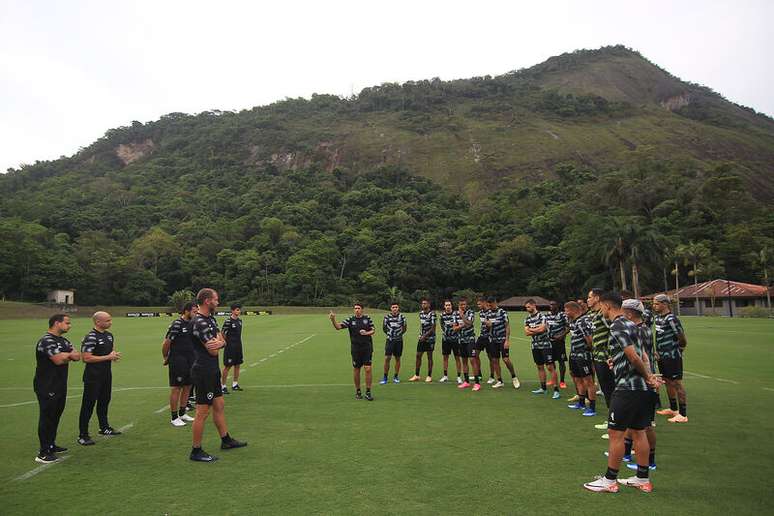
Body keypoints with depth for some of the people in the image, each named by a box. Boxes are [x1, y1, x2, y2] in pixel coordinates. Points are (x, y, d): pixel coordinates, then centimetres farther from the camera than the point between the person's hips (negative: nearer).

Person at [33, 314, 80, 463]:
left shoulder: (63, 341, 14)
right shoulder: (46, 341, -17)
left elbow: (77, 356, 7)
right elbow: (59, 360, -25)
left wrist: (63, 356, -11)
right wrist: (69, 355, -5)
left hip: (60, 386, 9)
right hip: (46, 388, -9)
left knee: (56, 416, 16)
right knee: (47, 417, -4)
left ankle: (51, 445, 28)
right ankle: (43, 453, 1)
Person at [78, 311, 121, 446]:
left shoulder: (109, 335, 10)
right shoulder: (90, 337, -18)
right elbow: (86, 358, -23)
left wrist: (115, 355, 2)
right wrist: (108, 357, -20)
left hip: (106, 375, 9)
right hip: (93, 377, -9)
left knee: (104, 401, 19)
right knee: (88, 405, -2)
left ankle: (104, 427, 33)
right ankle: (82, 436, 7)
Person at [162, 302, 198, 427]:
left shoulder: (192, 324, 7)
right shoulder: (177, 325, -16)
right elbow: (166, 343, -13)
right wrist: (166, 358, -1)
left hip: (190, 361, 7)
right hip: (178, 362, -7)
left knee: (187, 387, 13)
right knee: (176, 388, 1)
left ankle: (182, 413, 27)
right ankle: (174, 417, 11)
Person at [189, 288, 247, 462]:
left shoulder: (211, 319, 11)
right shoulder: (199, 322, -21)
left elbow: (222, 342, 9)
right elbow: (213, 351, -21)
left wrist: (219, 342, -15)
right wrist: (218, 341, 0)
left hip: (212, 370, 10)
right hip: (204, 372, -10)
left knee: (219, 406, 19)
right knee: (203, 412, -1)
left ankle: (226, 440, 32)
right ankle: (196, 451, 11)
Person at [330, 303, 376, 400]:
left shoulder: (367, 318, 2)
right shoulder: (350, 319, -1)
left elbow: (373, 330, 7)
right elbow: (338, 326, -11)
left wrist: (367, 333, -13)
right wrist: (333, 320, -30)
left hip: (367, 348, 0)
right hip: (355, 349, 0)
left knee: (368, 369, -6)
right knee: (356, 369, 8)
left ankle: (368, 392, 6)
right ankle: (358, 391, 24)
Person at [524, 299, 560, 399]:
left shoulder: (542, 316, -11)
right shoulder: (527, 319, 8)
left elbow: (542, 329, -22)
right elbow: (526, 333, -1)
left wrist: (531, 329, -7)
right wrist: (537, 329, -12)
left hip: (545, 345, -7)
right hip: (535, 346, 7)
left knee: (550, 367, -7)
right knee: (540, 367, 13)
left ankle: (556, 390, -5)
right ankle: (543, 388, 24)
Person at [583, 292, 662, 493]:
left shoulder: (617, 327, -16)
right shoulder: (631, 324, 14)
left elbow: (634, 357, -20)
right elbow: (643, 356, 13)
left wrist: (647, 376, -5)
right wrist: (649, 375, 0)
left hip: (627, 388, -10)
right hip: (642, 388, 10)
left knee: (616, 433, 0)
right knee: (638, 432, 16)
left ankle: (609, 480, 9)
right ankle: (643, 478, 26)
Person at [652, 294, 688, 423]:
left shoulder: (671, 319, -19)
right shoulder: (658, 317, 8)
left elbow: (681, 336, -15)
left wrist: (679, 349, 0)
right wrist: (657, 351, 13)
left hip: (672, 357, -9)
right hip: (662, 356, 9)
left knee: (676, 383, -2)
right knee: (667, 382, 19)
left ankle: (683, 414, 6)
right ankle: (673, 409, 34)